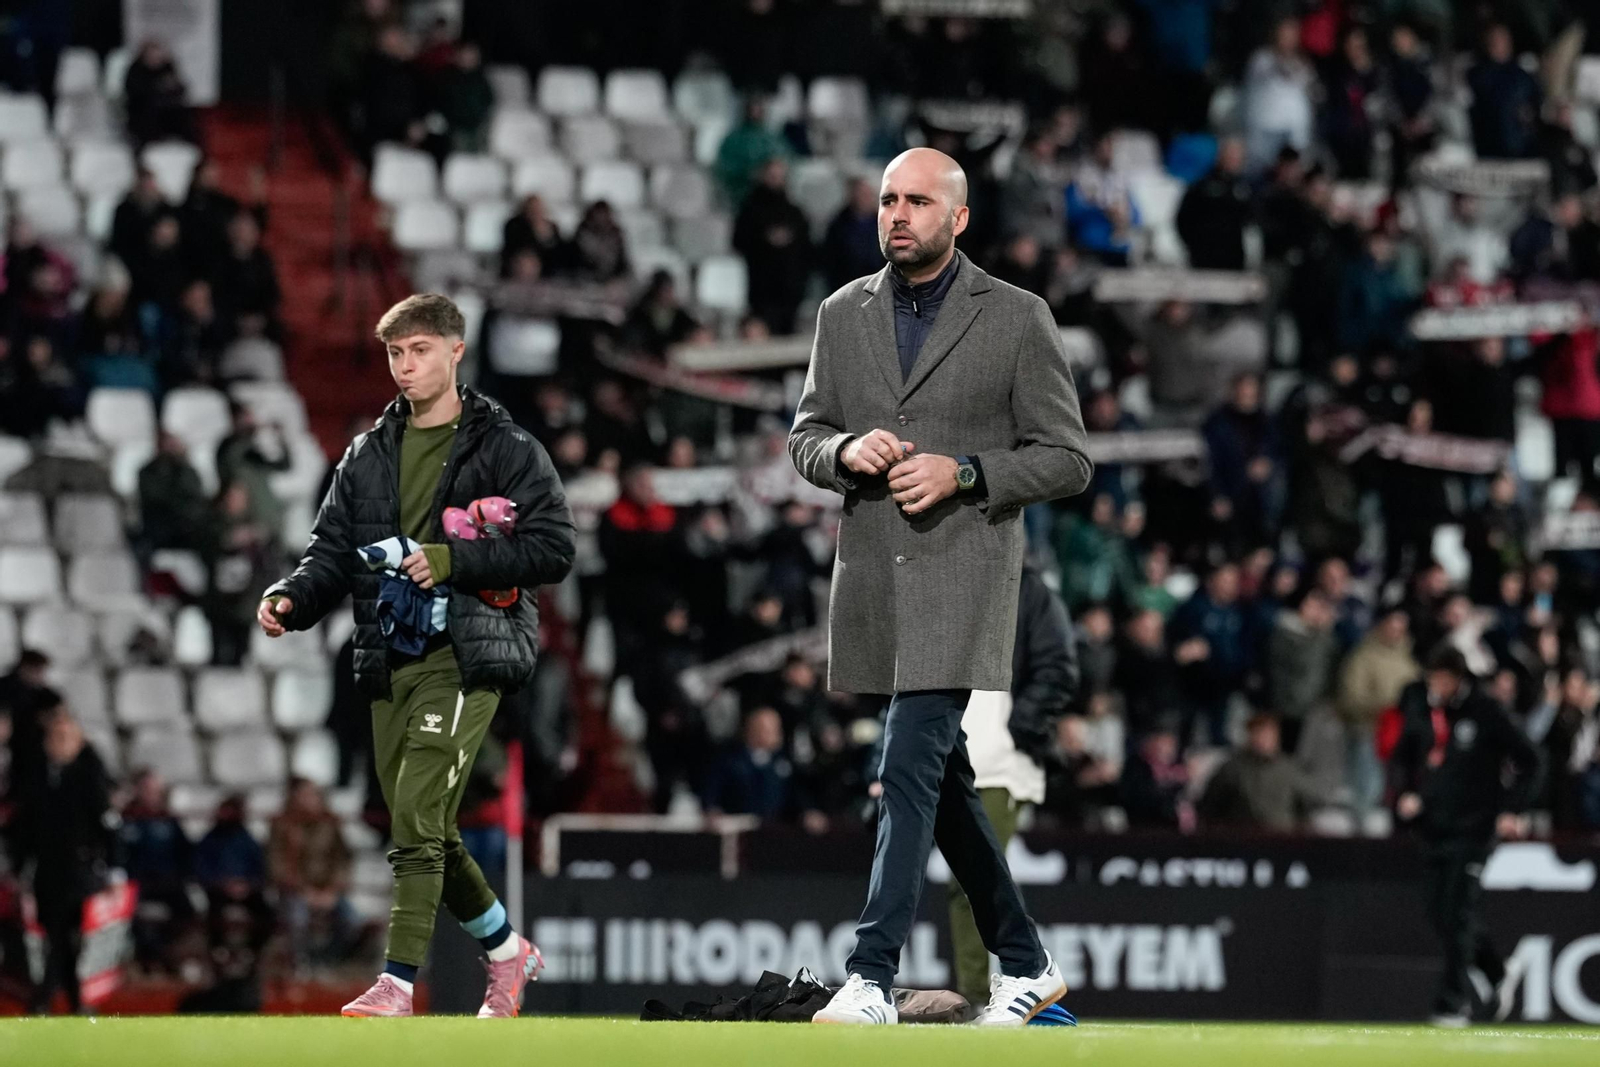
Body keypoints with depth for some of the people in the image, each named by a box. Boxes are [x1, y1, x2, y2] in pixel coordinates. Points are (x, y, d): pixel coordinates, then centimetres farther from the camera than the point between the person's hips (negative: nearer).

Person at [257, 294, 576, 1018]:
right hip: (391, 661, 6)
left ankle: (397, 984, -22)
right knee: (424, 830, 11)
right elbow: (333, 550, 15)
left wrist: (450, 561, -15)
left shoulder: (506, 449, 1)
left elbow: (553, 550, -6)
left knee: (417, 814, -19)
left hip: (465, 657, -6)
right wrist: (290, 600, -6)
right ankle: (507, 952, 33)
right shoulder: (367, 456, 17)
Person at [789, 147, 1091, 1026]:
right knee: (942, 779, 13)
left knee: (911, 769, -16)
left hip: (961, 577, -6)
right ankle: (1024, 965, 26)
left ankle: (872, 979, -20)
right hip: (873, 581, 6)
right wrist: (848, 450, -8)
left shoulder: (1017, 320, -2)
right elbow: (804, 439, 15)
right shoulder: (843, 314, 11)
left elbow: (1066, 457, -2)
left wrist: (963, 474, -16)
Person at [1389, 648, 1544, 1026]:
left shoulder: (1486, 714, -9)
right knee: (1440, 913, 9)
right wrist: (1405, 793, 3)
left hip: (1472, 828, -6)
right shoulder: (1423, 714, 7)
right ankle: (1494, 976, 29)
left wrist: (1512, 811, -14)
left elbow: (1530, 761, -6)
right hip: (1433, 830, 6)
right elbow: (1401, 758, 22)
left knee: (1458, 915, -11)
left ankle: (1453, 1004, -8)